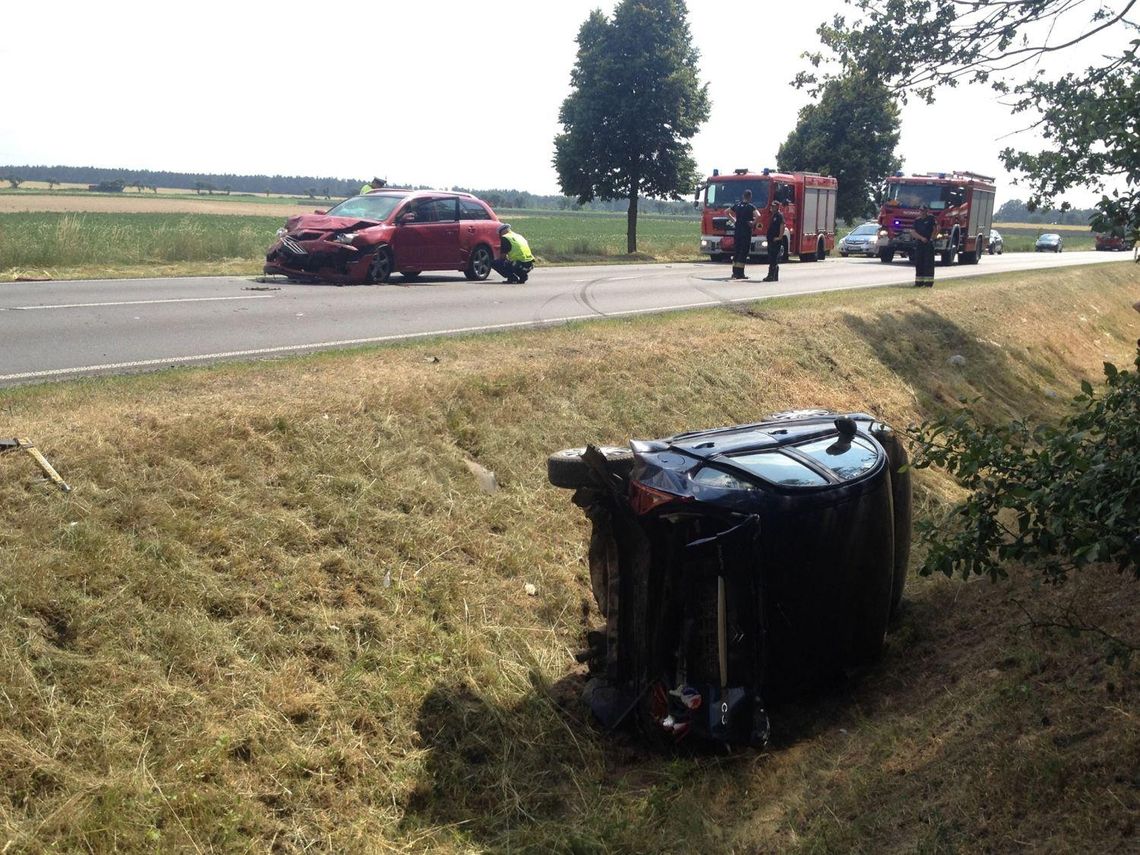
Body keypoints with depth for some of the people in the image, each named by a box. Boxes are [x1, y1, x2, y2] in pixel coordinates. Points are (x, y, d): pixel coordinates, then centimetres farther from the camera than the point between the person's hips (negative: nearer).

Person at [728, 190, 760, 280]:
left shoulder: (737, 205, 9)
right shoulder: (751, 206, -9)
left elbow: (727, 212, 19)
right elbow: (758, 216, -24)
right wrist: (754, 223, -9)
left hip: (737, 231, 5)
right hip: (746, 231, -5)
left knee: (736, 250, 12)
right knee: (744, 252, -2)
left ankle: (734, 272, 12)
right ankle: (740, 273, -5)